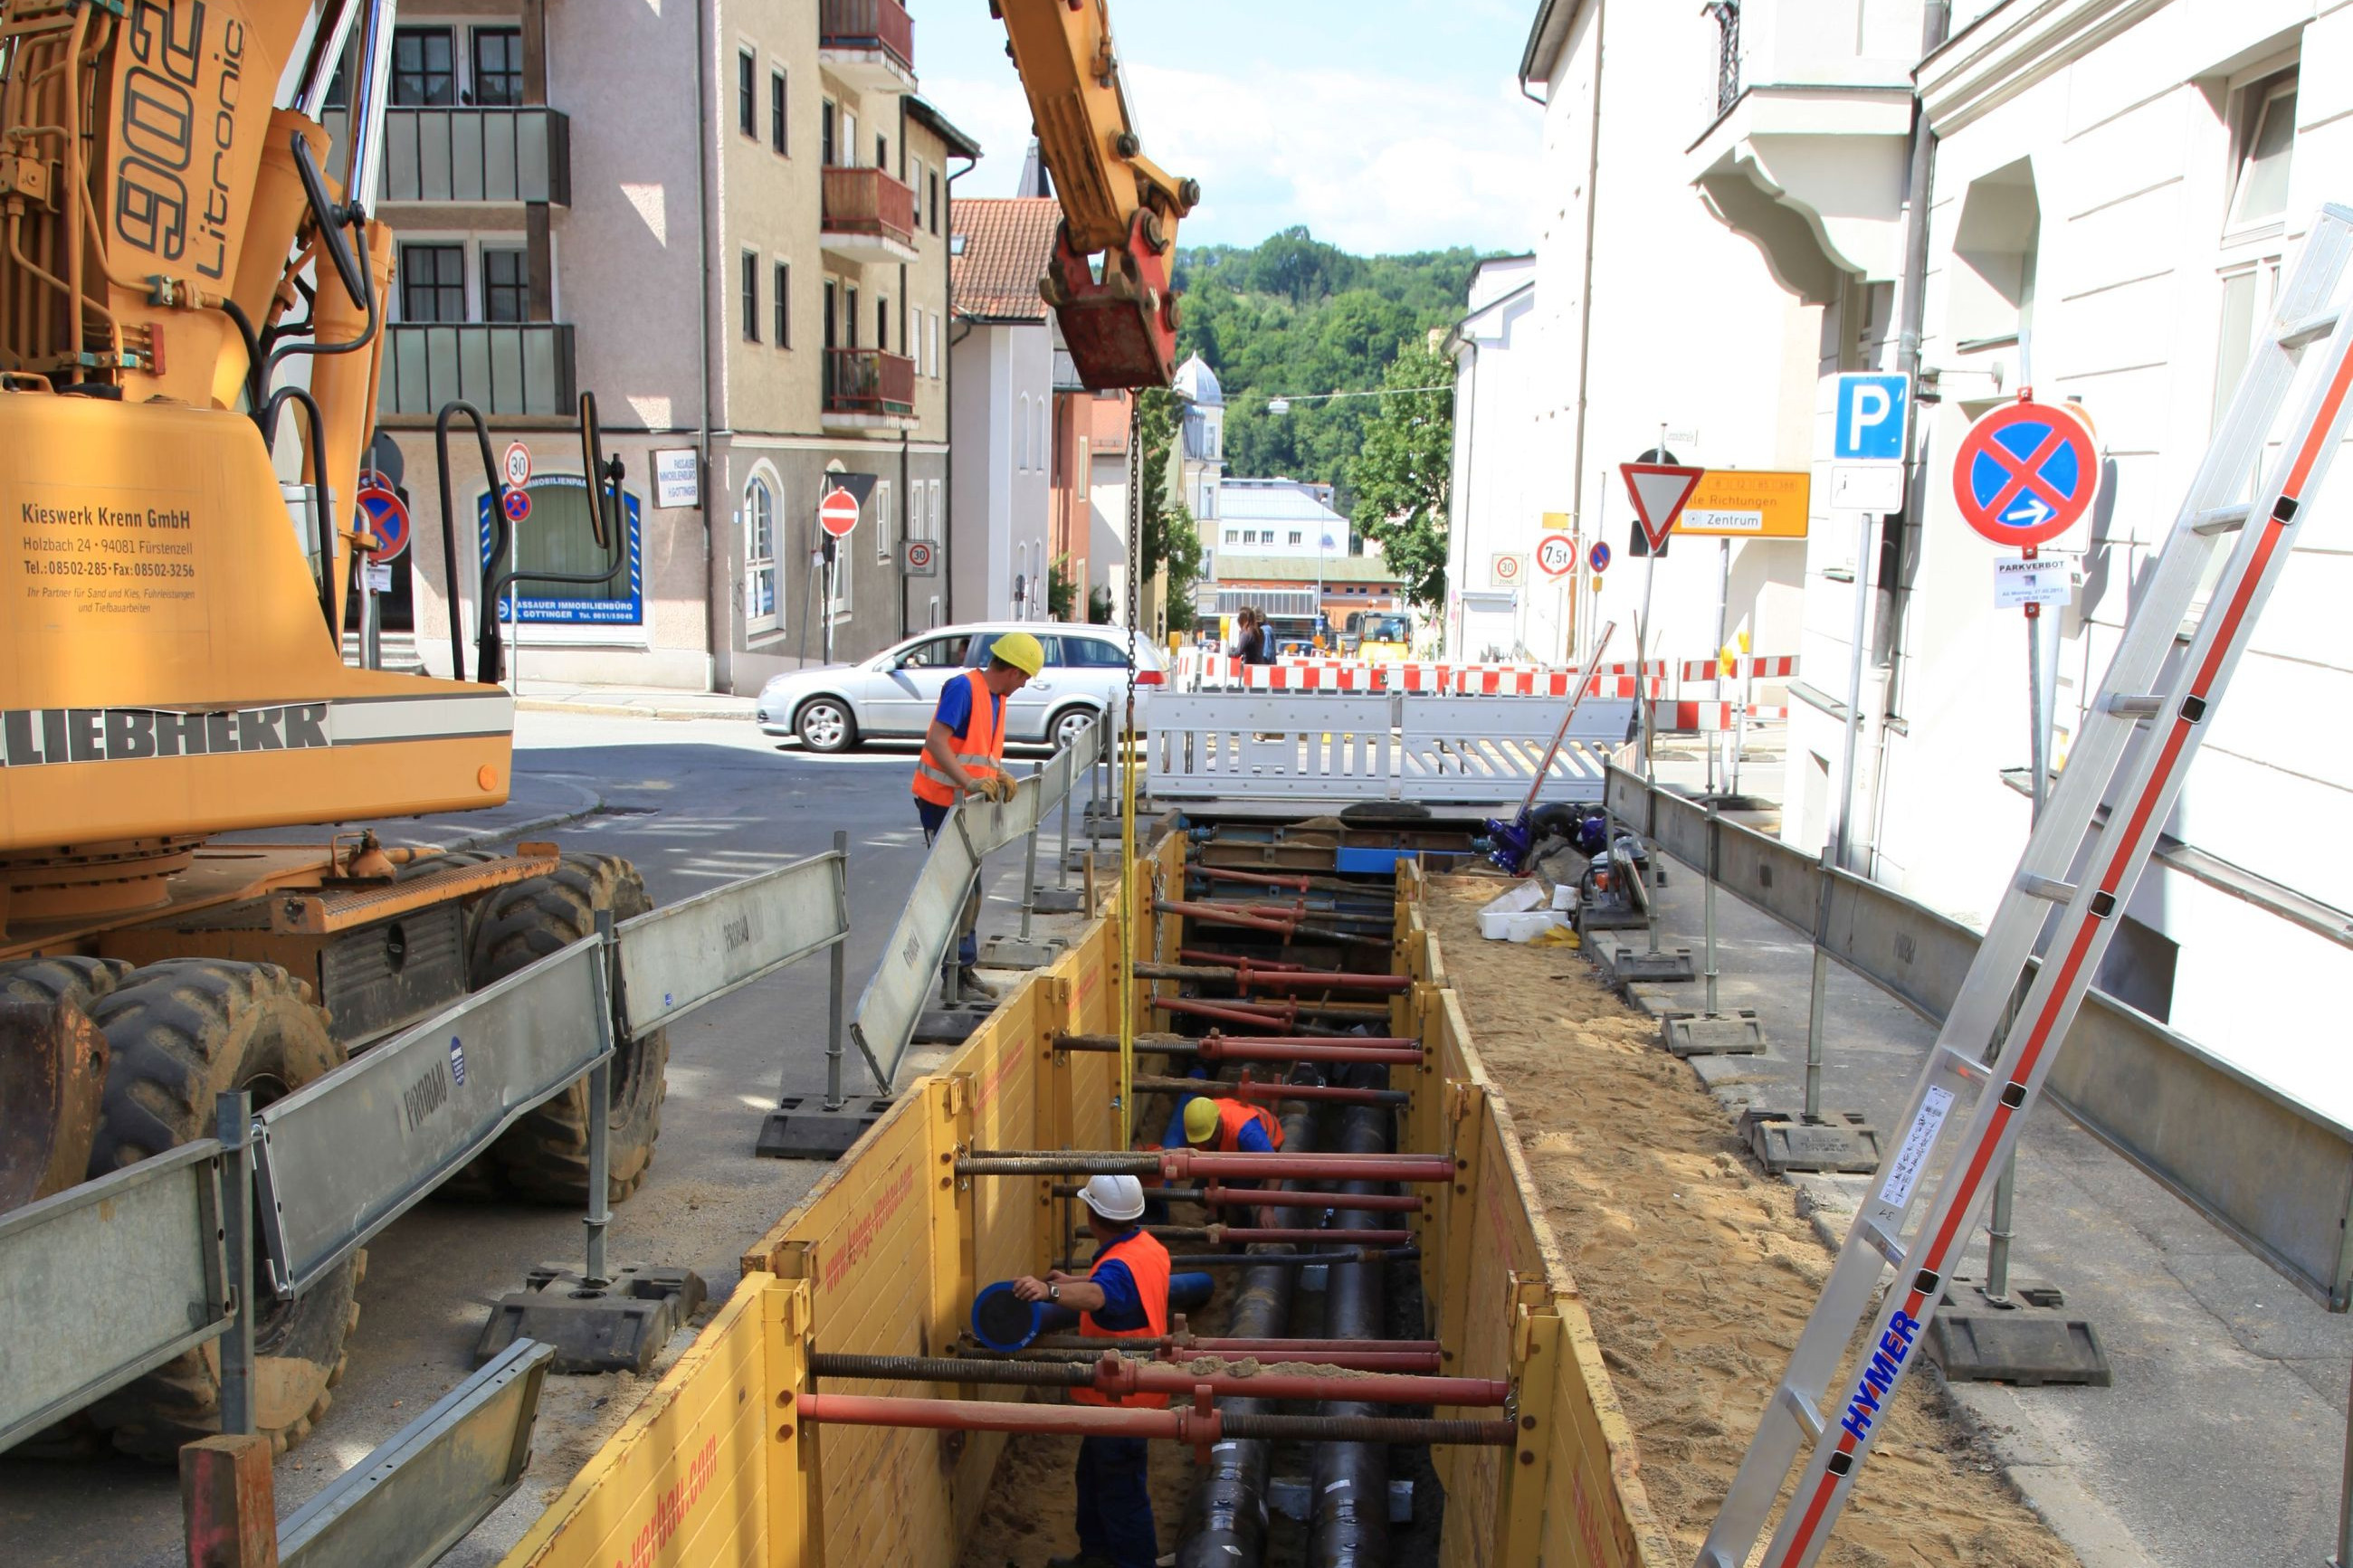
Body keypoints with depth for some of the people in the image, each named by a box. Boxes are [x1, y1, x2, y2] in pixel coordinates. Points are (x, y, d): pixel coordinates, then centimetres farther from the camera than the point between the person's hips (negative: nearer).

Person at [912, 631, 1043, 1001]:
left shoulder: (996, 698, 12)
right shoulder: (963, 688, -17)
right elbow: (936, 742, -26)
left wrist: (998, 775, 4)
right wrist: (969, 782, -35)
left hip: (965, 806, 10)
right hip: (941, 803, -10)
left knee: (970, 892, 15)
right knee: (958, 891, -8)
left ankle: (964, 971, 25)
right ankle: (954, 977, -2)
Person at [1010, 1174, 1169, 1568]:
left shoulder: (1120, 1265, -29)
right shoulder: (1148, 1247, 2)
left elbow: (1095, 1296, -54)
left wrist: (1051, 1291, -71)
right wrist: (1071, 1280, 36)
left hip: (1121, 1401, -10)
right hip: (1125, 1391, 10)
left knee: (1121, 1491, 4)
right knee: (1093, 1476, 25)